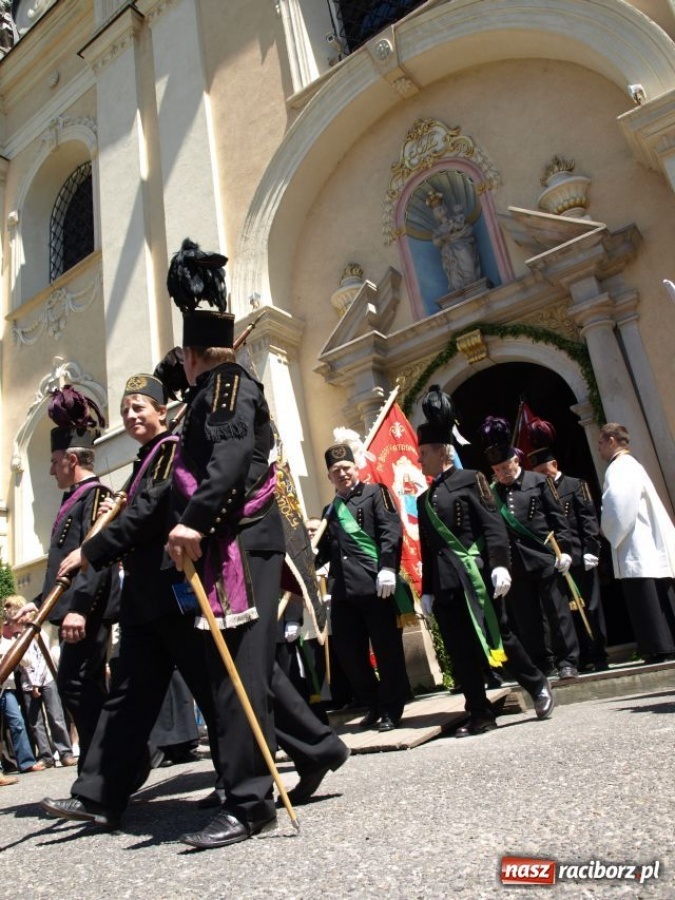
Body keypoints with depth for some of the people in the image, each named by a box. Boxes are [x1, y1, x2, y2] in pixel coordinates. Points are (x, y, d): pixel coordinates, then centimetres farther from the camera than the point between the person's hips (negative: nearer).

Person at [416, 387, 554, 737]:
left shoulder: (470, 479, 0)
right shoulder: (424, 499, 17)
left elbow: (494, 525, -9)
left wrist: (499, 565, -20)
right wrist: (427, 590, 13)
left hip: (476, 577, -6)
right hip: (445, 585, 6)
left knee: (499, 636, 3)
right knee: (461, 652, 5)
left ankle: (538, 687, 25)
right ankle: (480, 714, 14)